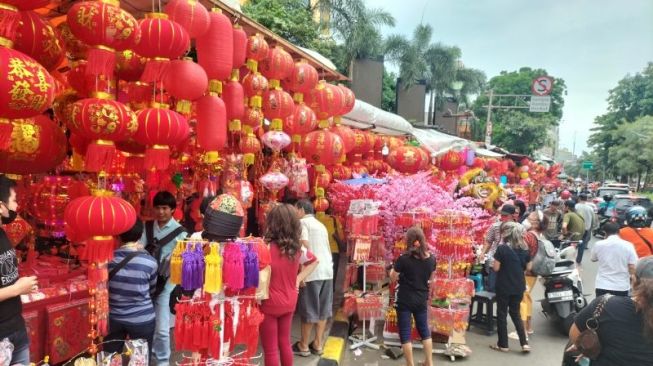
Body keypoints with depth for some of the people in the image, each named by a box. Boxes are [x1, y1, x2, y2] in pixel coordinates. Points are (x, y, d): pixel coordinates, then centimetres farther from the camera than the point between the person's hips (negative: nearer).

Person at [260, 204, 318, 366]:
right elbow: (314, 261, 14)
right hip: (289, 302, 6)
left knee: (270, 349, 7)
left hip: (269, 304, -5)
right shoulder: (297, 248, -3)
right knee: (285, 342, 21)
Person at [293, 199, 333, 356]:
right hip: (327, 270, 8)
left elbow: (304, 247, -15)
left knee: (308, 309, 2)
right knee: (322, 309, 12)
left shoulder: (303, 222, -4)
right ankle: (318, 344, 19)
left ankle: (303, 346, 13)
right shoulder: (321, 225, 20)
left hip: (313, 271, -8)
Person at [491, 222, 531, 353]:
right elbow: (528, 267, 7)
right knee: (515, 313, 19)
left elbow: (496, 268, -14)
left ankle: (503, 344, 15)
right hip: (519, 287, 5)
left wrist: (492, 264, 6)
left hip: (504, 287, -5)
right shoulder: (524, 249, -1)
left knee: (502, 314, 8)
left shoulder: (501, 249, -16)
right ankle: (524, 343, 13)